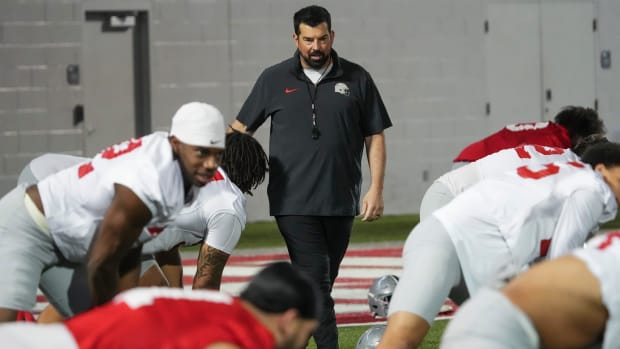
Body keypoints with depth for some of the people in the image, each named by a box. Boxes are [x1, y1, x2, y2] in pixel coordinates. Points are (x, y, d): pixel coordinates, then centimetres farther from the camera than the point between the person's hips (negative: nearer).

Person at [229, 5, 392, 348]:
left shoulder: (356, 79, 7)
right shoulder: (274, 79, 6)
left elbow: (375, 136, 8)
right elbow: (241, 128, 11)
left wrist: (376, 188, 0)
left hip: (340, 202, 2)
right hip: (293, 201, -2)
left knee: (322, 282, 8)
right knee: (315, 283, -12)